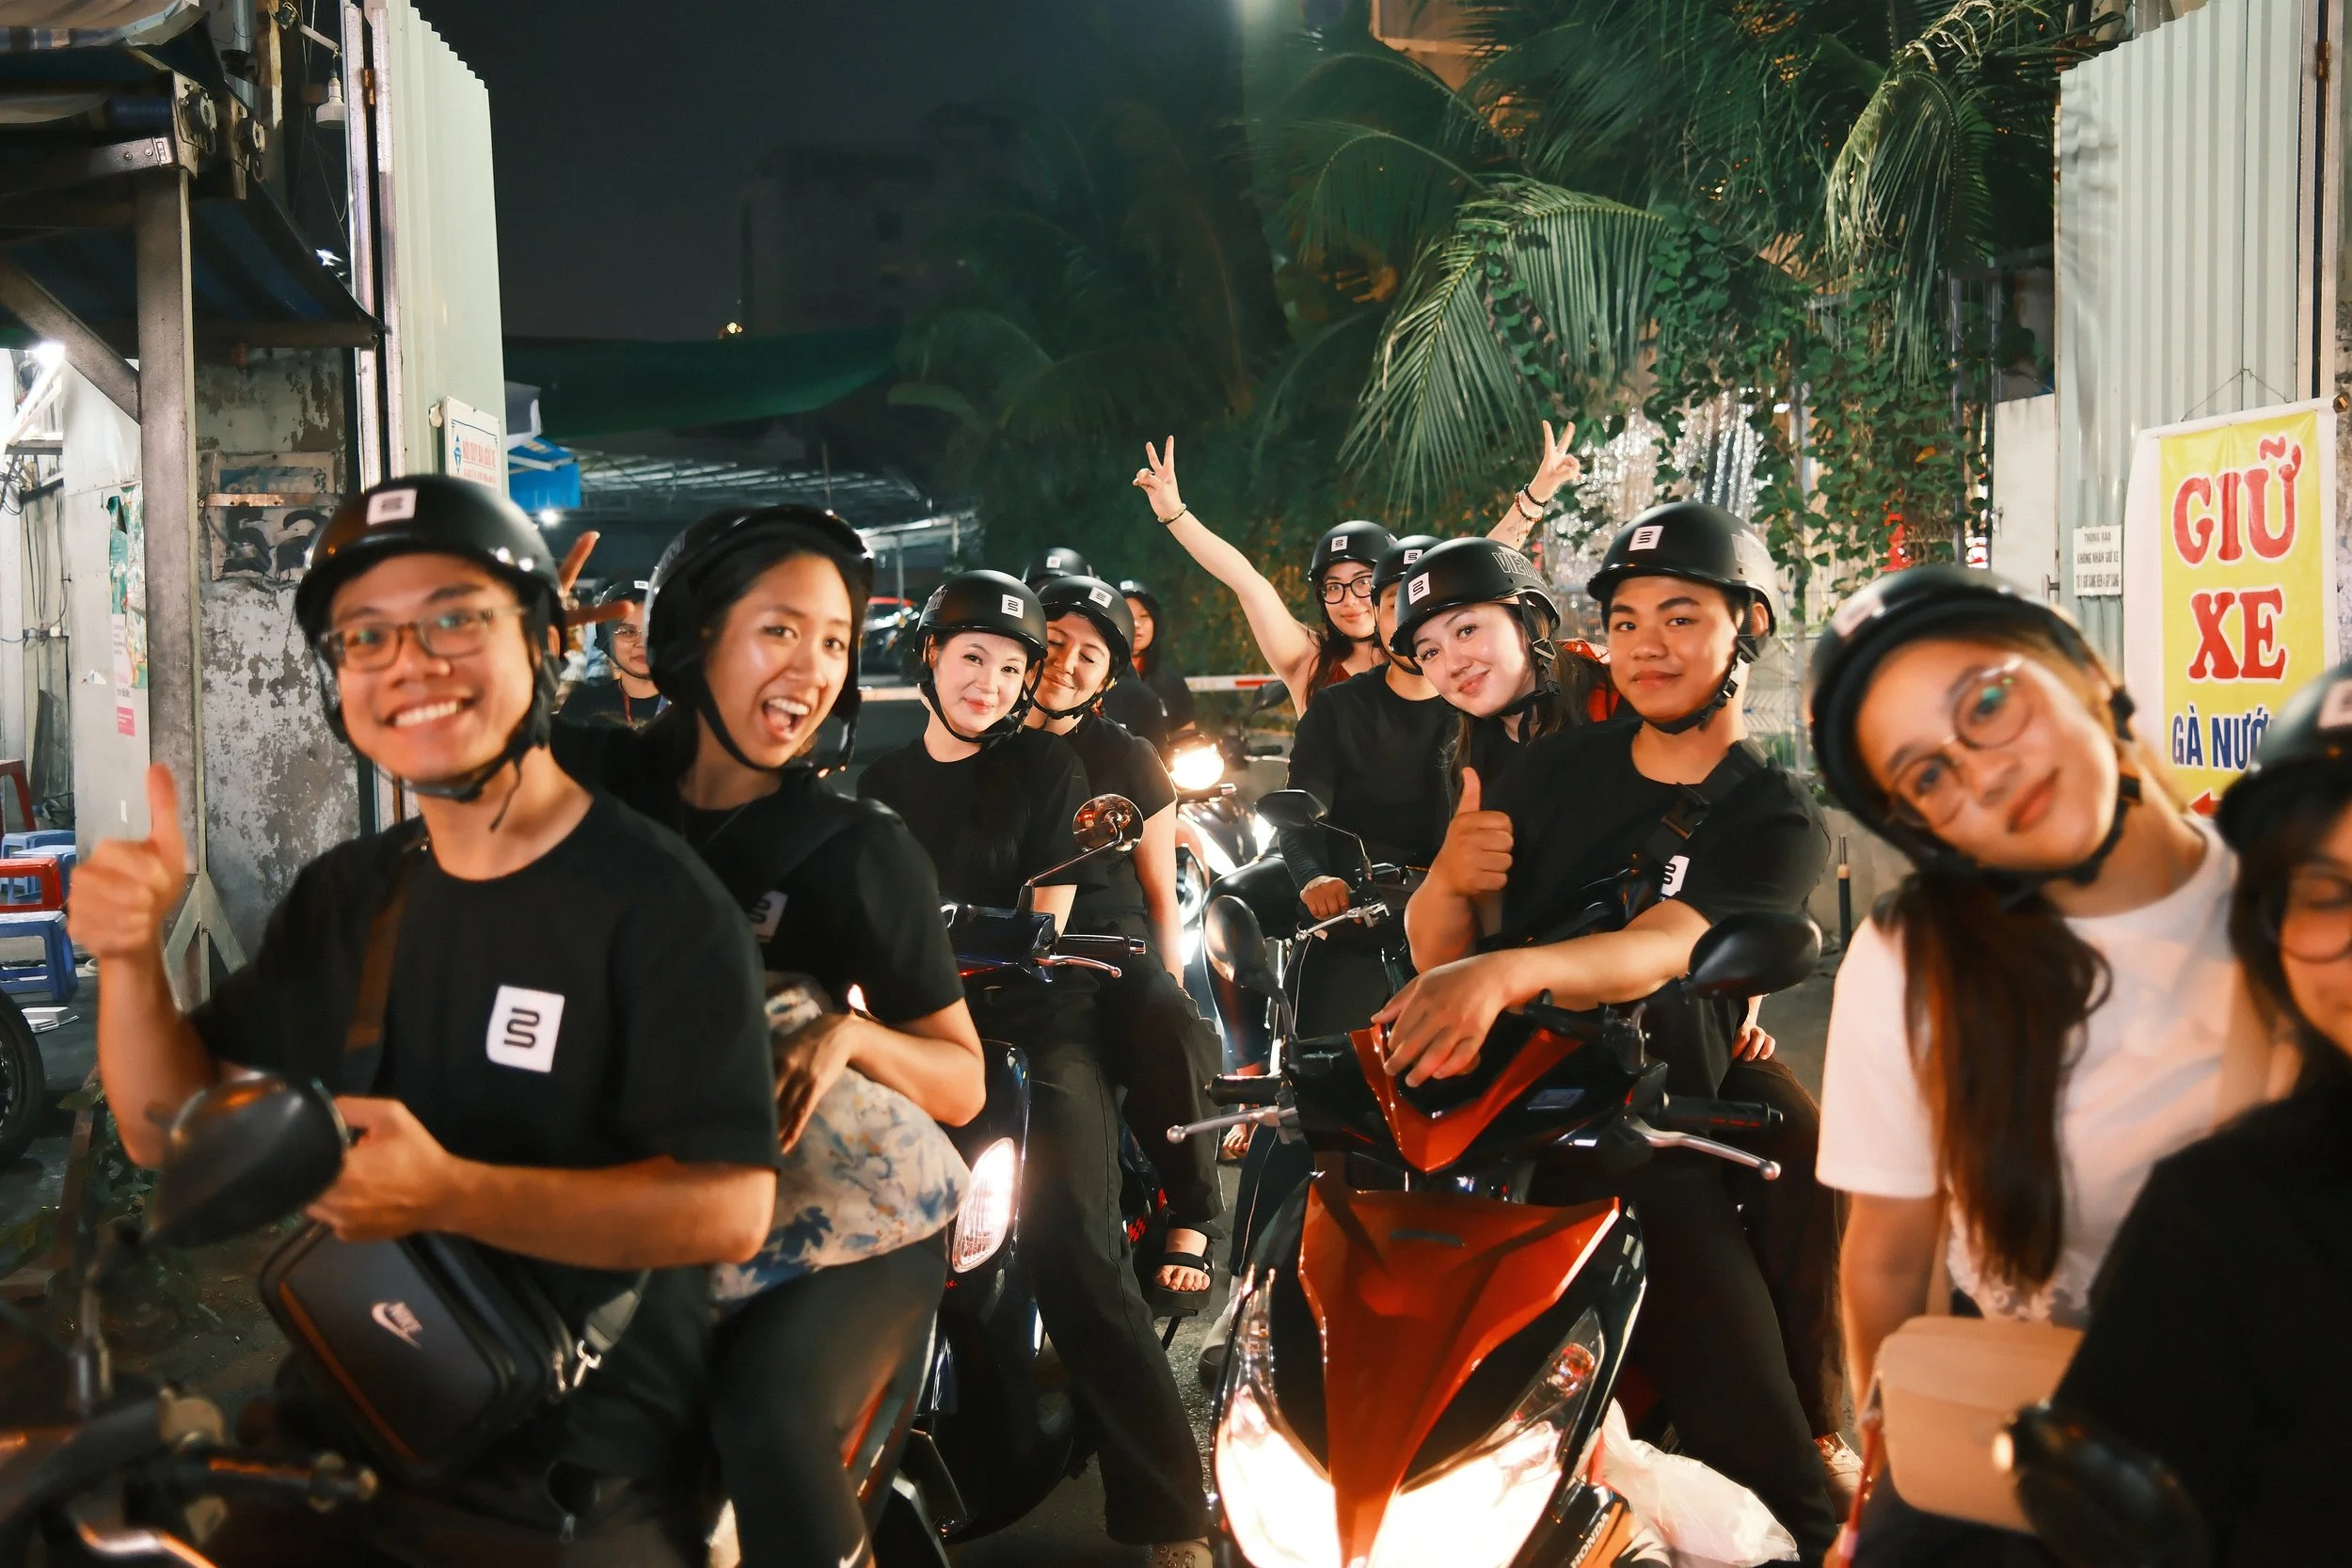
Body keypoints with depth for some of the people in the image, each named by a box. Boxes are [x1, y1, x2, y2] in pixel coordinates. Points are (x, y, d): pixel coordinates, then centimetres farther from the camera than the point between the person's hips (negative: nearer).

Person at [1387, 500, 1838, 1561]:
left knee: (1767, 1467, -10)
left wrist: (1507, 971, -36)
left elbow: (1656, 950, -17)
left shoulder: (1777, 819, 3)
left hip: (1656, 1158, -2)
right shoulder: (1557, 768, 13)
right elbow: (1435, 951, 9)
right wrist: (1449, 877, -15)